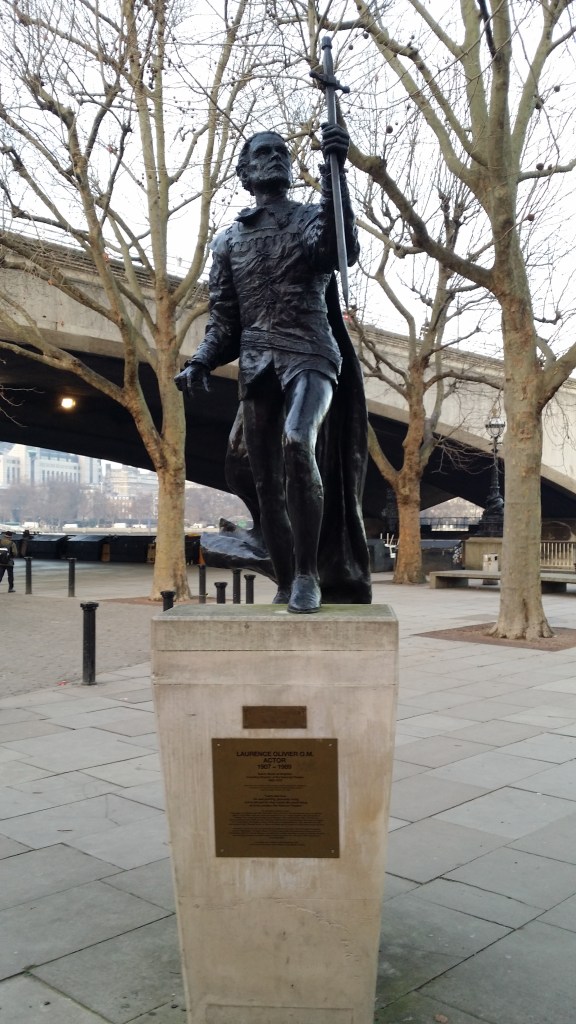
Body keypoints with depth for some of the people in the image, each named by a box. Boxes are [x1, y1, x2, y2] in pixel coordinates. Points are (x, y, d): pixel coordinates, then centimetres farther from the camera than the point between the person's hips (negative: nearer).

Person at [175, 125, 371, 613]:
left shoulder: (311, 218, 12)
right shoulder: (229, 240, 20)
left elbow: (345, 251, -13)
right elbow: (224, 320, 18)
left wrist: (334, 172, -20)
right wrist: (200, 363, 0)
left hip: (309, 356, -4)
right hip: (257, 367, 4)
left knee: (297, 442, -31)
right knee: (267, 482, 2)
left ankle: (308, 573, -20)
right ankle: (286, 586, 14)